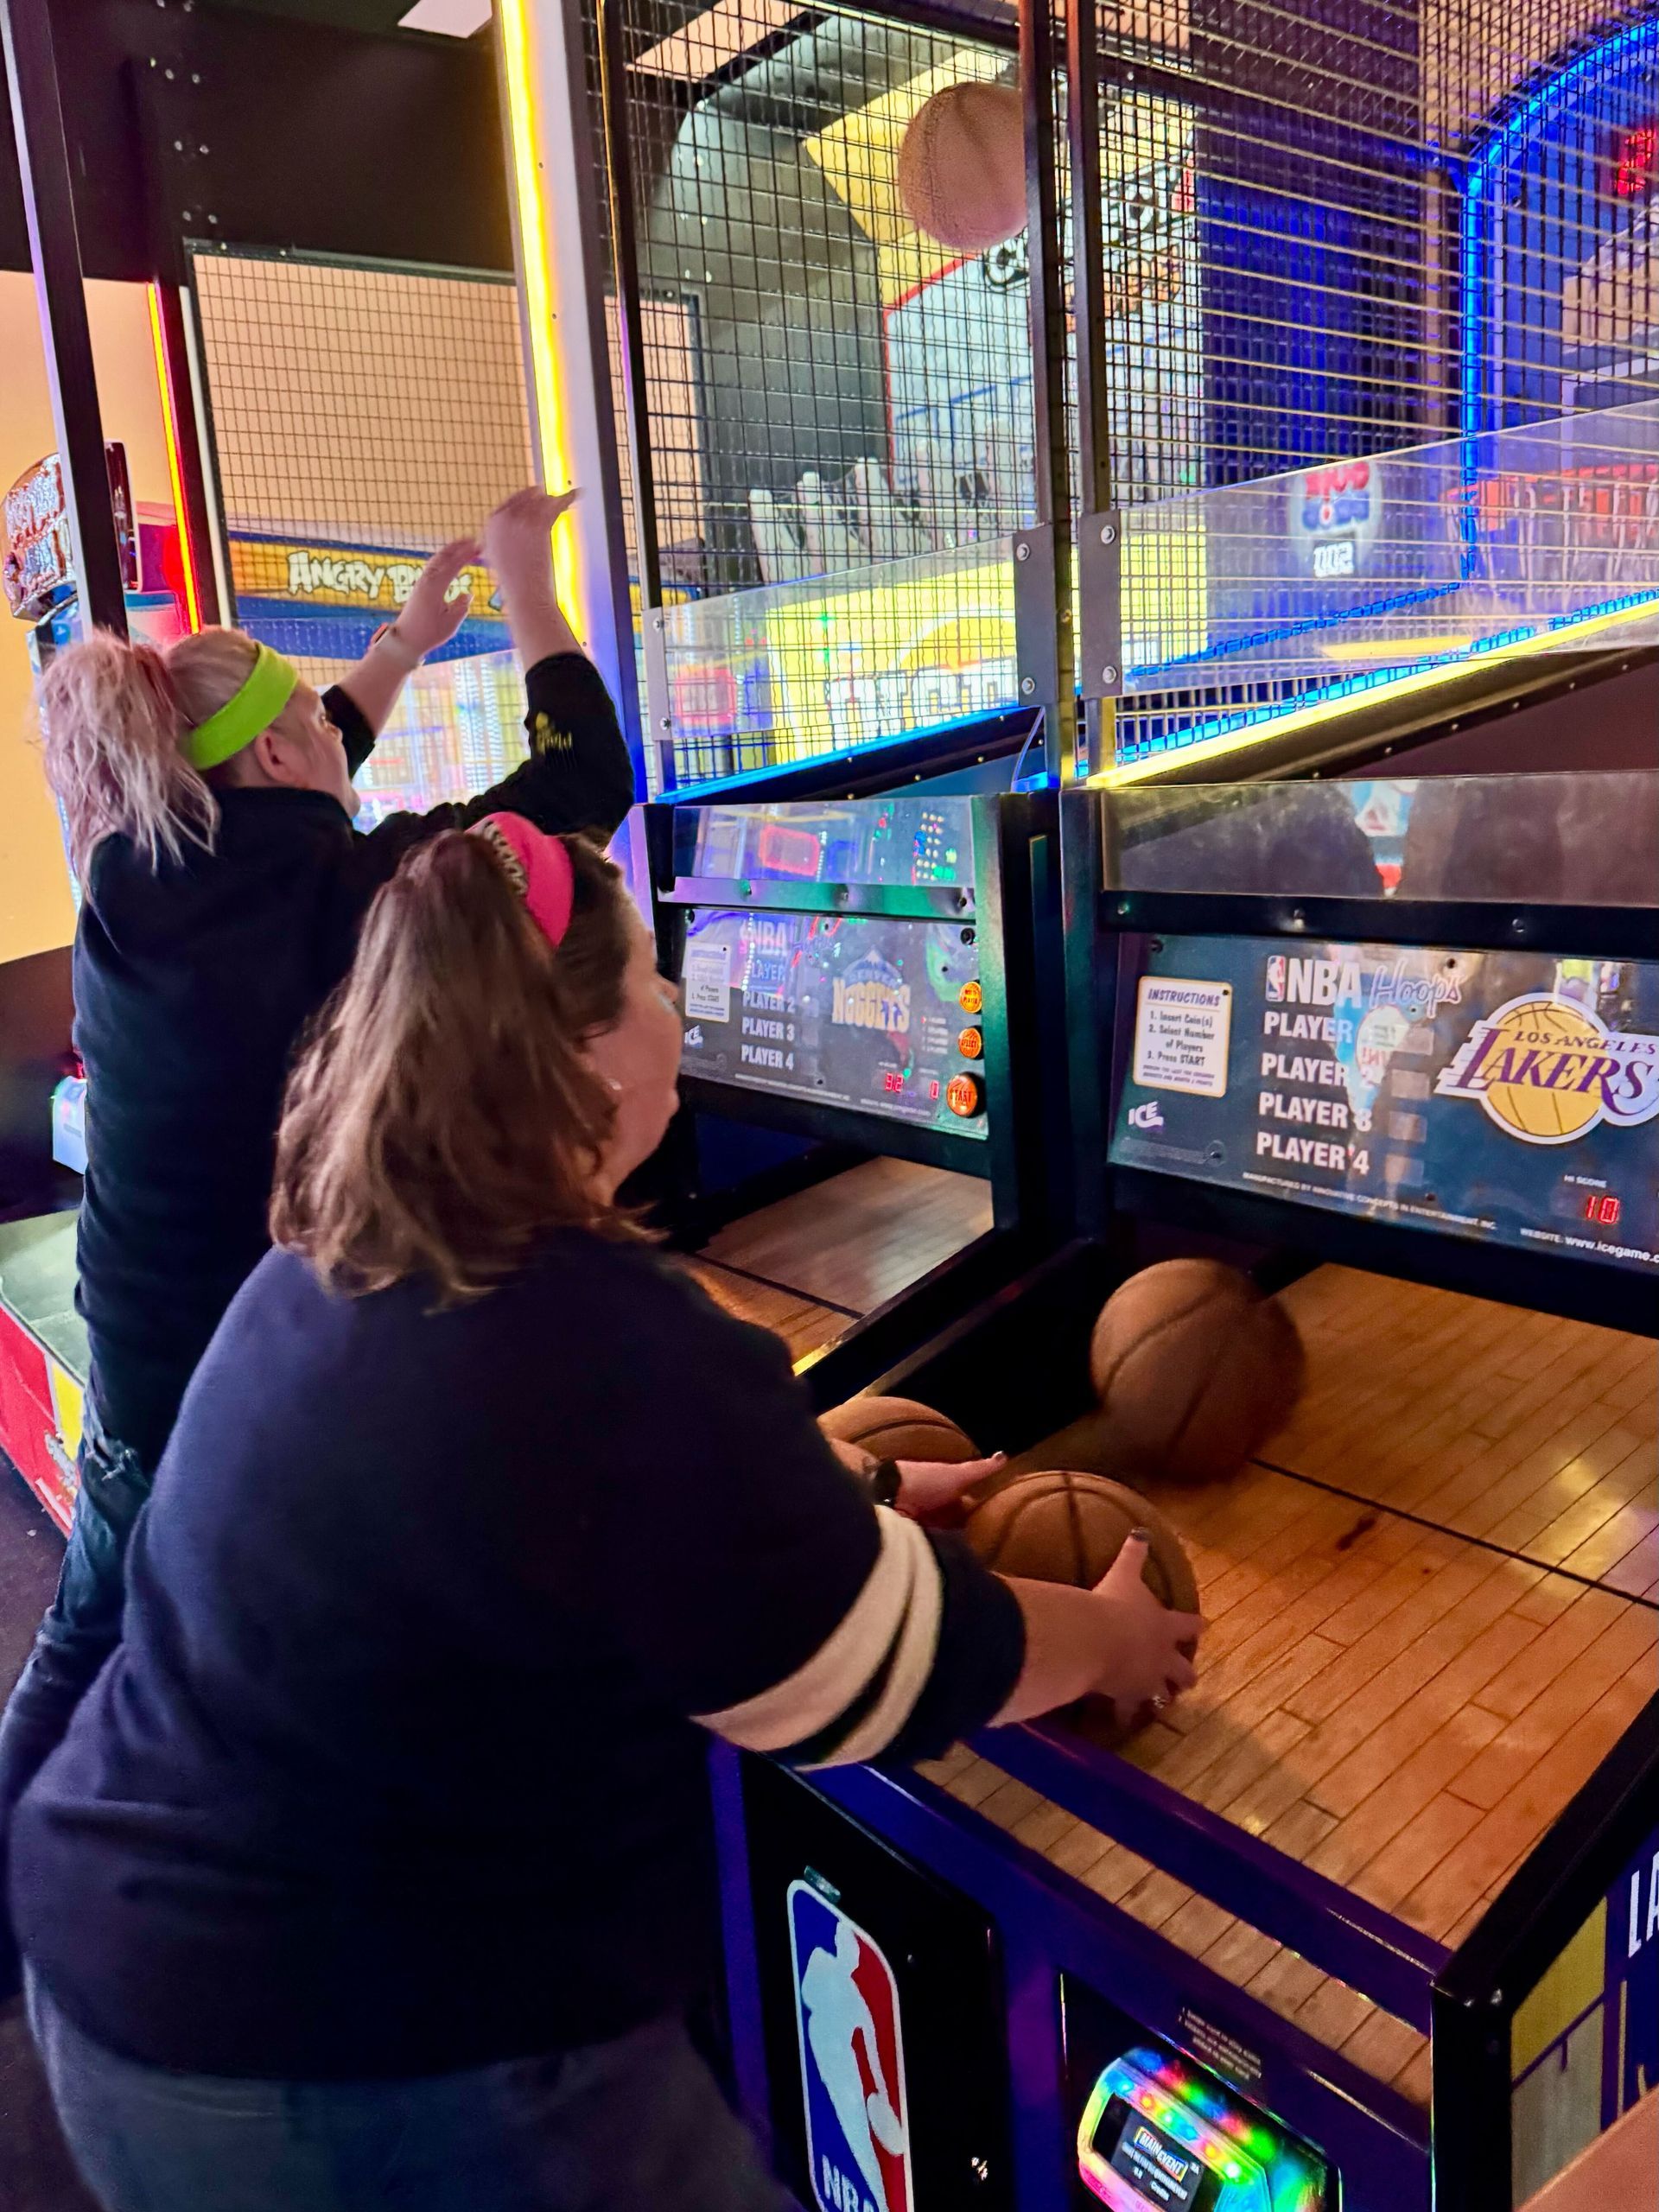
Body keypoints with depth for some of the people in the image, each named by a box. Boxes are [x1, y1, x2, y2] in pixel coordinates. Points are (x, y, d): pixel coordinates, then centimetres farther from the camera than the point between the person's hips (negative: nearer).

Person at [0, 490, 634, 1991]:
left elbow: (270, 811, 16)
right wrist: (526, 588, 3)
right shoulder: (356, 894, -19)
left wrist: (409, 638, 24)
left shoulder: (134, 884, -4)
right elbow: (591, 780, -10)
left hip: (144, 1385, 5)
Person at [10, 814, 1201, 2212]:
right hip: (374, 2070, -8)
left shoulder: (323, 1271, -3)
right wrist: (1115, 1640, 3)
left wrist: (845, 1501, 14)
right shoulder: (622, 1353, -28)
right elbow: (893, 1670, -15)